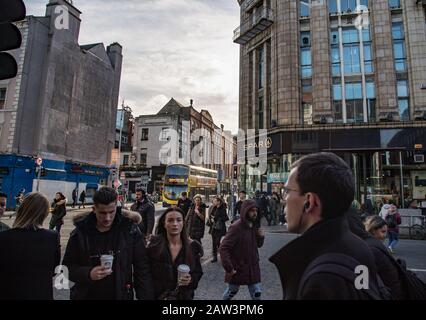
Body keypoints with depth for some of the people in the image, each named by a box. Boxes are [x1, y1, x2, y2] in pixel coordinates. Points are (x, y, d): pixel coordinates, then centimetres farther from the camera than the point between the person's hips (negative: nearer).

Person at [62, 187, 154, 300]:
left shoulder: (130, 230, -12)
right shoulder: (80, 232, -8)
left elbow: (142, 269, -7)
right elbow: (67, 266, -2)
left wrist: (146, 297, -11)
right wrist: (88, 273, -20)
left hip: (121, 295, -1)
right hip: (86, 295, 1)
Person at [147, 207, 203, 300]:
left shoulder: (193, 247, -10)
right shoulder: (154, 245, -13)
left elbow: (198, 272, 0)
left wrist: (191, 280, -18)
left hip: (184, 296, 1)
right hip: (157, 296, -1)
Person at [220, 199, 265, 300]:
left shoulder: (254, 226, 2)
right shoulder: (236, 227, -21)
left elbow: (258, 245, 14)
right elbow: (223, 248, -23)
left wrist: (261, 237, -7)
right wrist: (228, 268, -24)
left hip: (253, 268, 5)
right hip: (237, 269, -5)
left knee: (257, 294, 8)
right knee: (231, 291, 16)